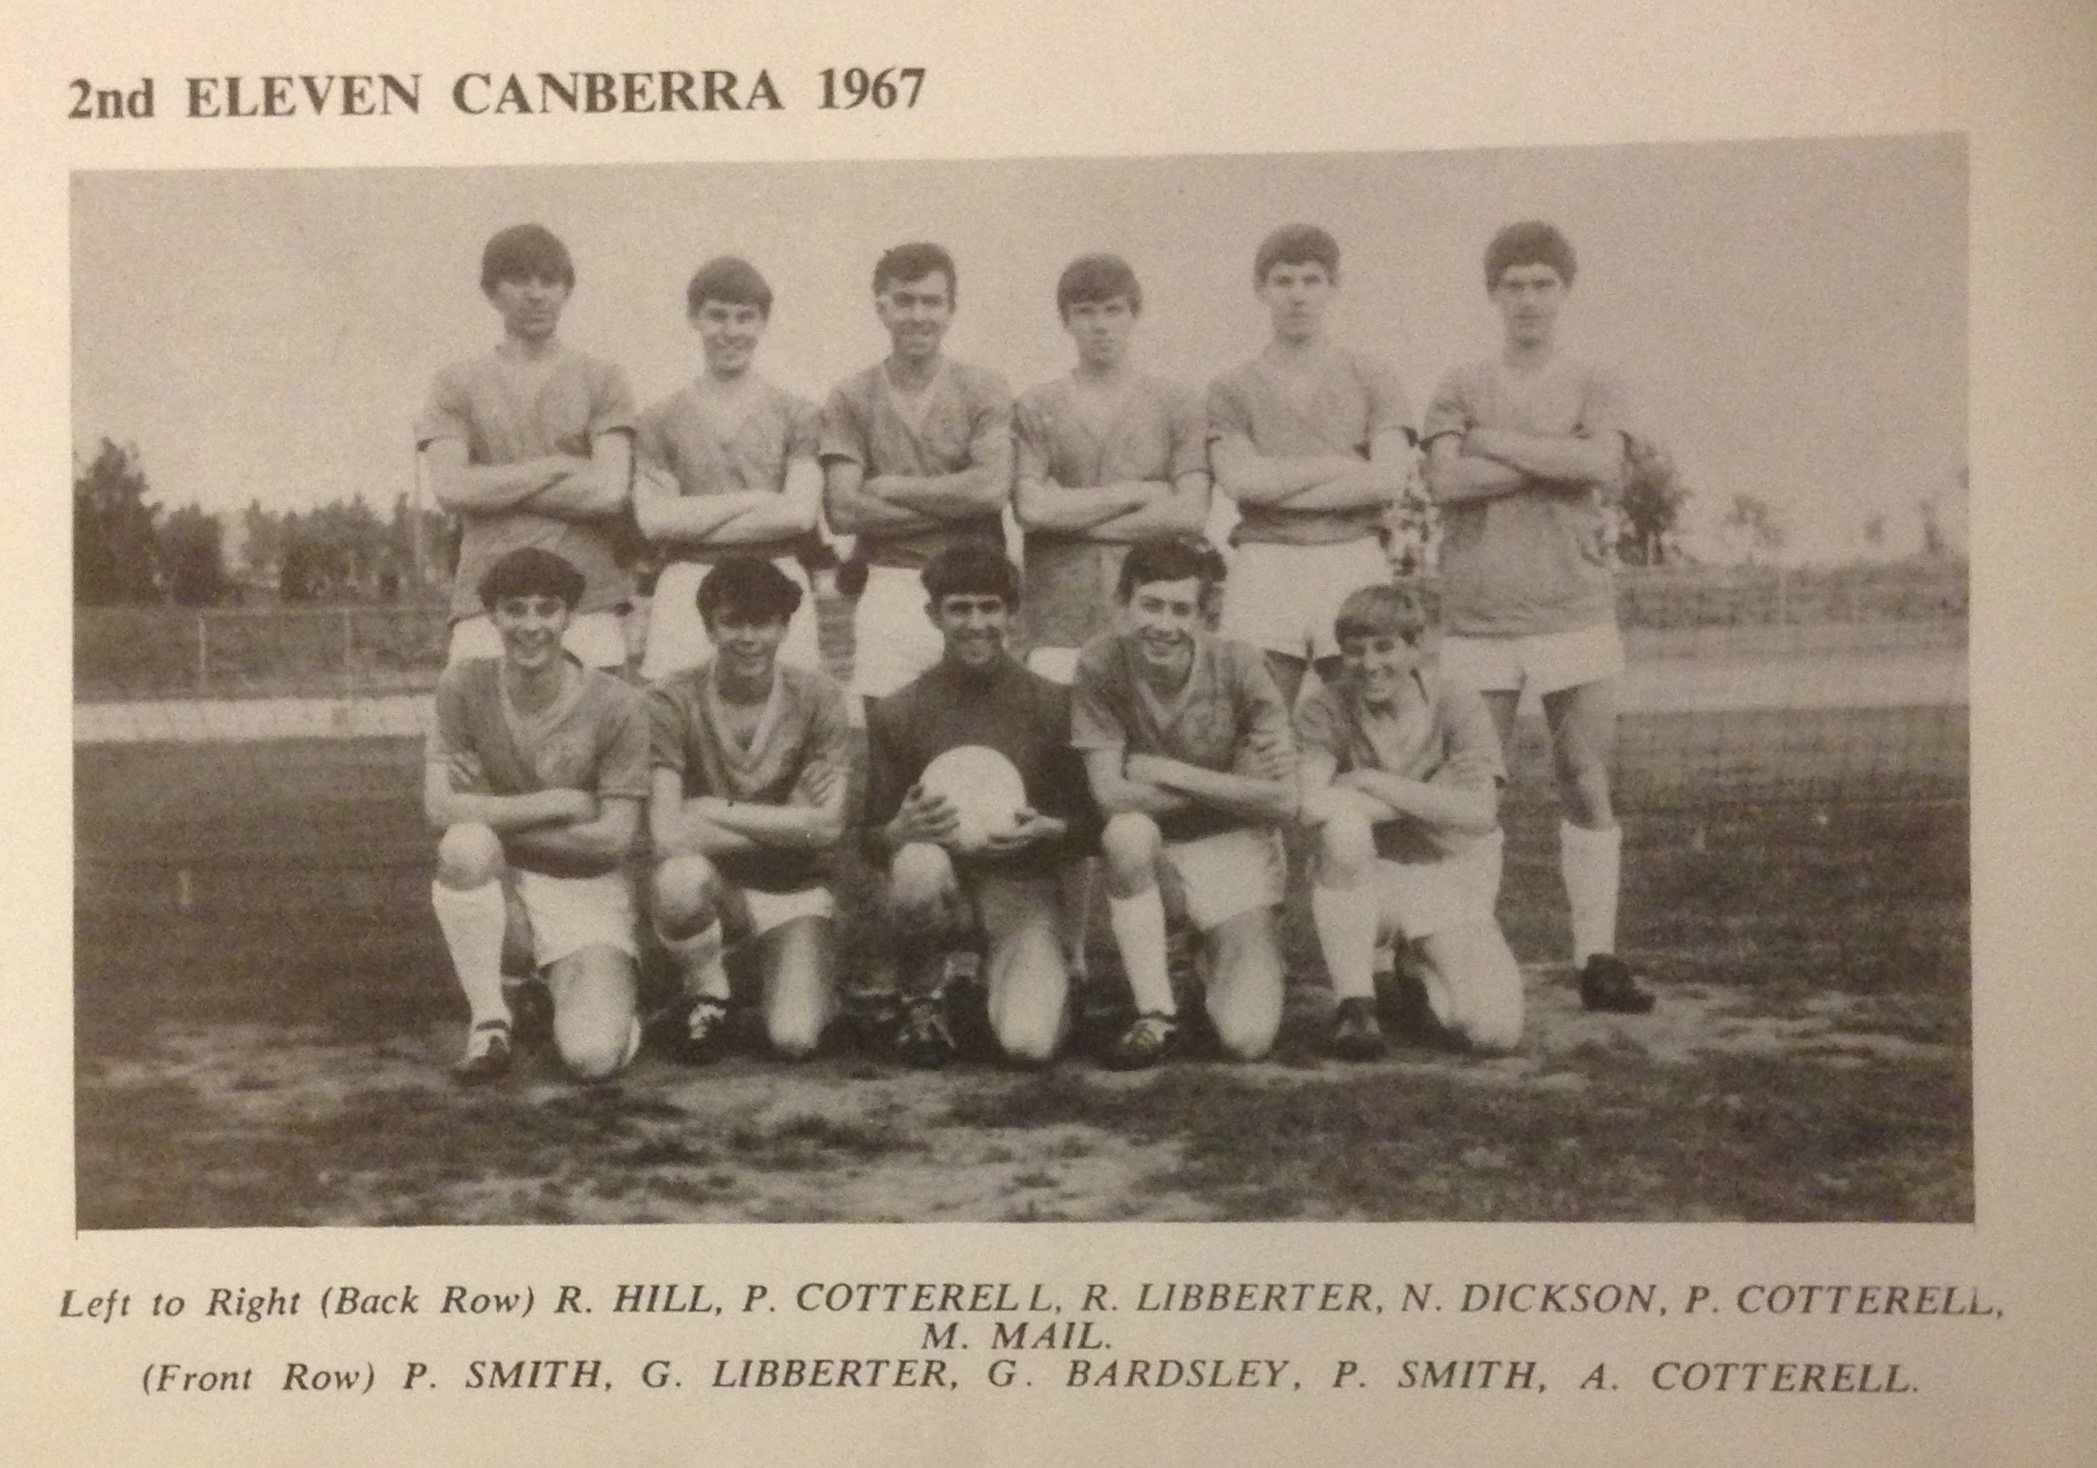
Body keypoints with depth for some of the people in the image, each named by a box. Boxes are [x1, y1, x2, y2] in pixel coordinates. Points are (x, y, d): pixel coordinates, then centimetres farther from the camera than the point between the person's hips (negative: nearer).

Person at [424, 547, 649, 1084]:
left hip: (586, 888, -1)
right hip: (498, 882, 1)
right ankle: (489, 1020, -17)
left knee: (595, 1057, -23)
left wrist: (496, 815, -13)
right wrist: (562, 803, -20)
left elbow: (615, 837, -13)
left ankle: (576, 989, 16)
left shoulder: (614, 705, -12)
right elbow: (440, 807, -17)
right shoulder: (465, 687, -8)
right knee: (466, 844, -36)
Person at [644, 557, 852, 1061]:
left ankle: (802, 979, 16)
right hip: (713, 875, 0)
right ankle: (707, 991, -6)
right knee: (681, 879, -38)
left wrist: (717, 810, -15)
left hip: (794, 886, 0)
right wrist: (785, 822, -17)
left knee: (796, 1039, -22)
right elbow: (667, 836, -22)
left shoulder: (818, 698, -7)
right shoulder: (672, 703, -12)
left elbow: (827, 826, -14)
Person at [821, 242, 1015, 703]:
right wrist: (956, 500, -6)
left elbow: (993, 487, -7)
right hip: (888, 587, 0)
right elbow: (842, 511, -3)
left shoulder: (984, 389, 7)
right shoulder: (851, 398, 8)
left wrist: (890, 487, -3)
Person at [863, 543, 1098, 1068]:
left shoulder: (1053, 704, 1)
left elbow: (1091, 825, 6)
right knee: (919, 864, -38)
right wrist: (904, 828, -19)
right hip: (943, 880, 0)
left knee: (1030, 1043, -24)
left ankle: (1004, 975, 15)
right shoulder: (896, 713, 1)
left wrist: (1048, 831, -17)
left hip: (1021, 887, 0)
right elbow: (872, 837, 5)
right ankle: (923, 1000, -7)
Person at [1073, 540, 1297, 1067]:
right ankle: (1157, 1016, -21)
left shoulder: (1239, 667, -16)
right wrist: (1228, 787, -21)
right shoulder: (1102, 664, -16)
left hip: (1233, 843, 0)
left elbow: (1282, 802, -17)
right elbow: (1110, 794, -20)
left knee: (1248, 1039, -15)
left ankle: (1219, 952, 23)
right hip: (1150, 842, 1)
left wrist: (1170, 773, -20)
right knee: (1128, 833, -39)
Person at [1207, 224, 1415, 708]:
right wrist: (1341, 465, -4)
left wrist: (1277, 486, -4)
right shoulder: (1232, 390, 12)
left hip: (1356, 561, 1)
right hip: (1264, 565, 0)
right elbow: (1240, 480, -5)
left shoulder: (1371, 378, 12)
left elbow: (1389, 481, -2)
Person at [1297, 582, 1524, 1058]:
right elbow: (1310, 805, -28)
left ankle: (1424, 972, 18)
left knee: (1497, 1031, -20)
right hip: (1363, 883, -1)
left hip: (1449, 880, 1)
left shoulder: (1457, 704, -9)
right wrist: (1431, 796, -24)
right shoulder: (1324, 711, -9)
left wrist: (1369, 781, -24)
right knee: (1343, 822, -36)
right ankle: (1353, 1002, -19)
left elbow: (1478, 814, -24)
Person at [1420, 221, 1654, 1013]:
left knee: (1587, 787, 0)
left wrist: (1497, 444, -7)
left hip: (1574, 614, 0)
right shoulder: (1460, 388, 8)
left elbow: (1602, 464, -11)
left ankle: (1598, 956, 4)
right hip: (1478, 619, 0)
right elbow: (1446, 479, -8)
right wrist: (1554, 461, -8)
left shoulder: (1593, 386, 9)